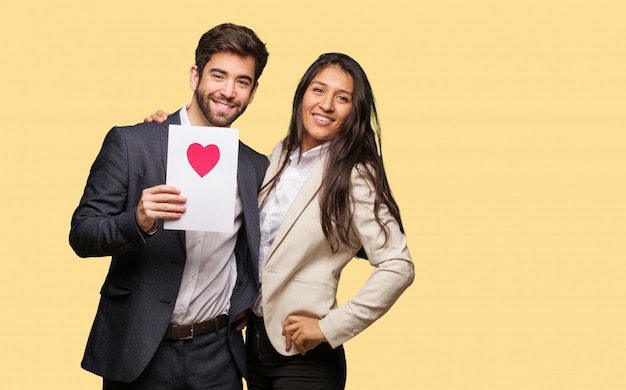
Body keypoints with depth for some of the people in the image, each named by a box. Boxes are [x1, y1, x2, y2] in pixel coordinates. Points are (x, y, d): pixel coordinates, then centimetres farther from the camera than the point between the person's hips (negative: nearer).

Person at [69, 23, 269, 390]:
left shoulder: (257, 167, 6)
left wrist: (245, 299, 6)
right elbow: (81, 235, -8)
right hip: (137, 350, -3)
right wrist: (138, 222, -25)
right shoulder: (130, 143, -6)